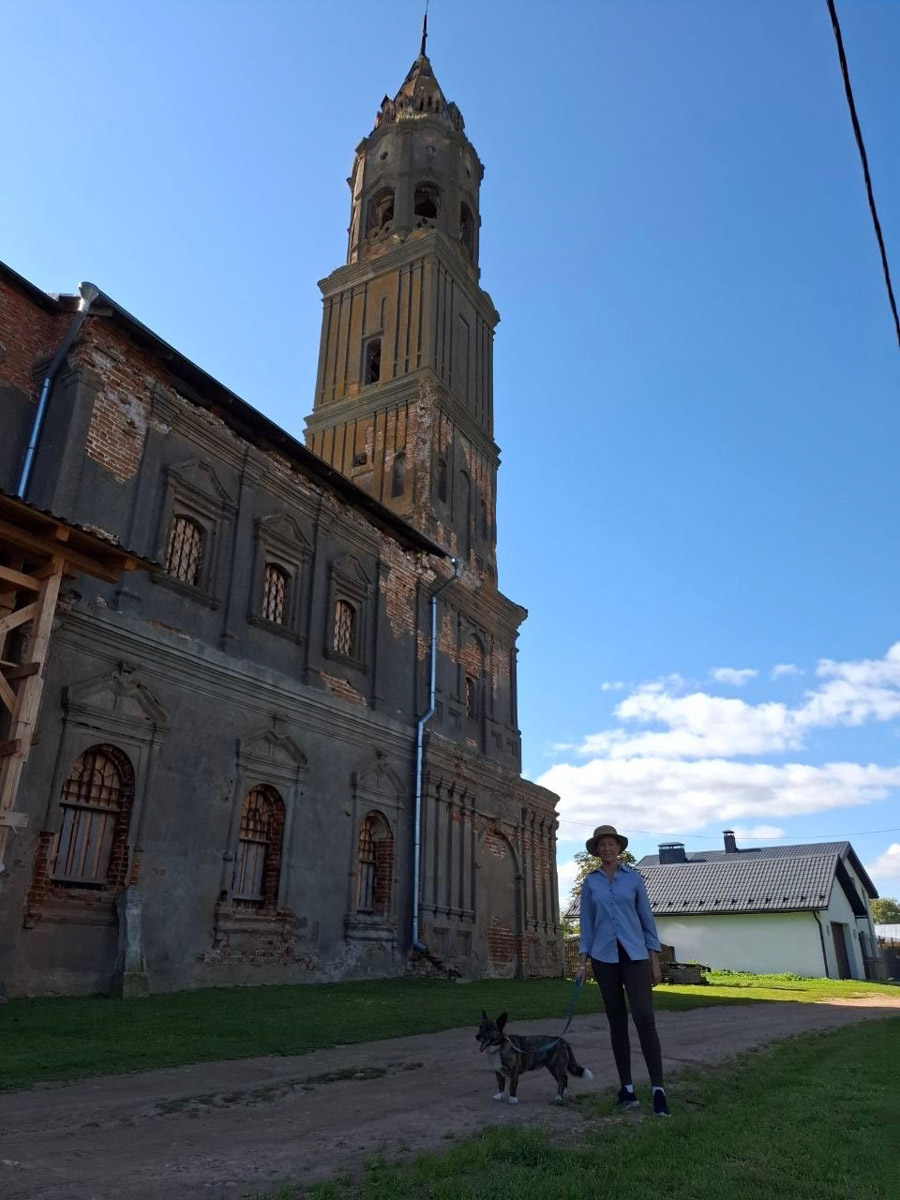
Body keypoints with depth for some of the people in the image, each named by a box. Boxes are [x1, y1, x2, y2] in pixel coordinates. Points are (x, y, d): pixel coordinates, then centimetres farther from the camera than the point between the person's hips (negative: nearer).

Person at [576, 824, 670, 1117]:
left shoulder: (633, 877, 3)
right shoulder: (590, 882, 6)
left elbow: (646, 918, 5)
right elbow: (586, 923, 9)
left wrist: (655, 960, 2)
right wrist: (582, 961, 4)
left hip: (634, 955, -2)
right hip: (604, 957, 2)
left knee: (644, 1019, -12)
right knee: (617, 1021, 6)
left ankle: (658, 1089, -9)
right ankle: (627, 1088, 14)